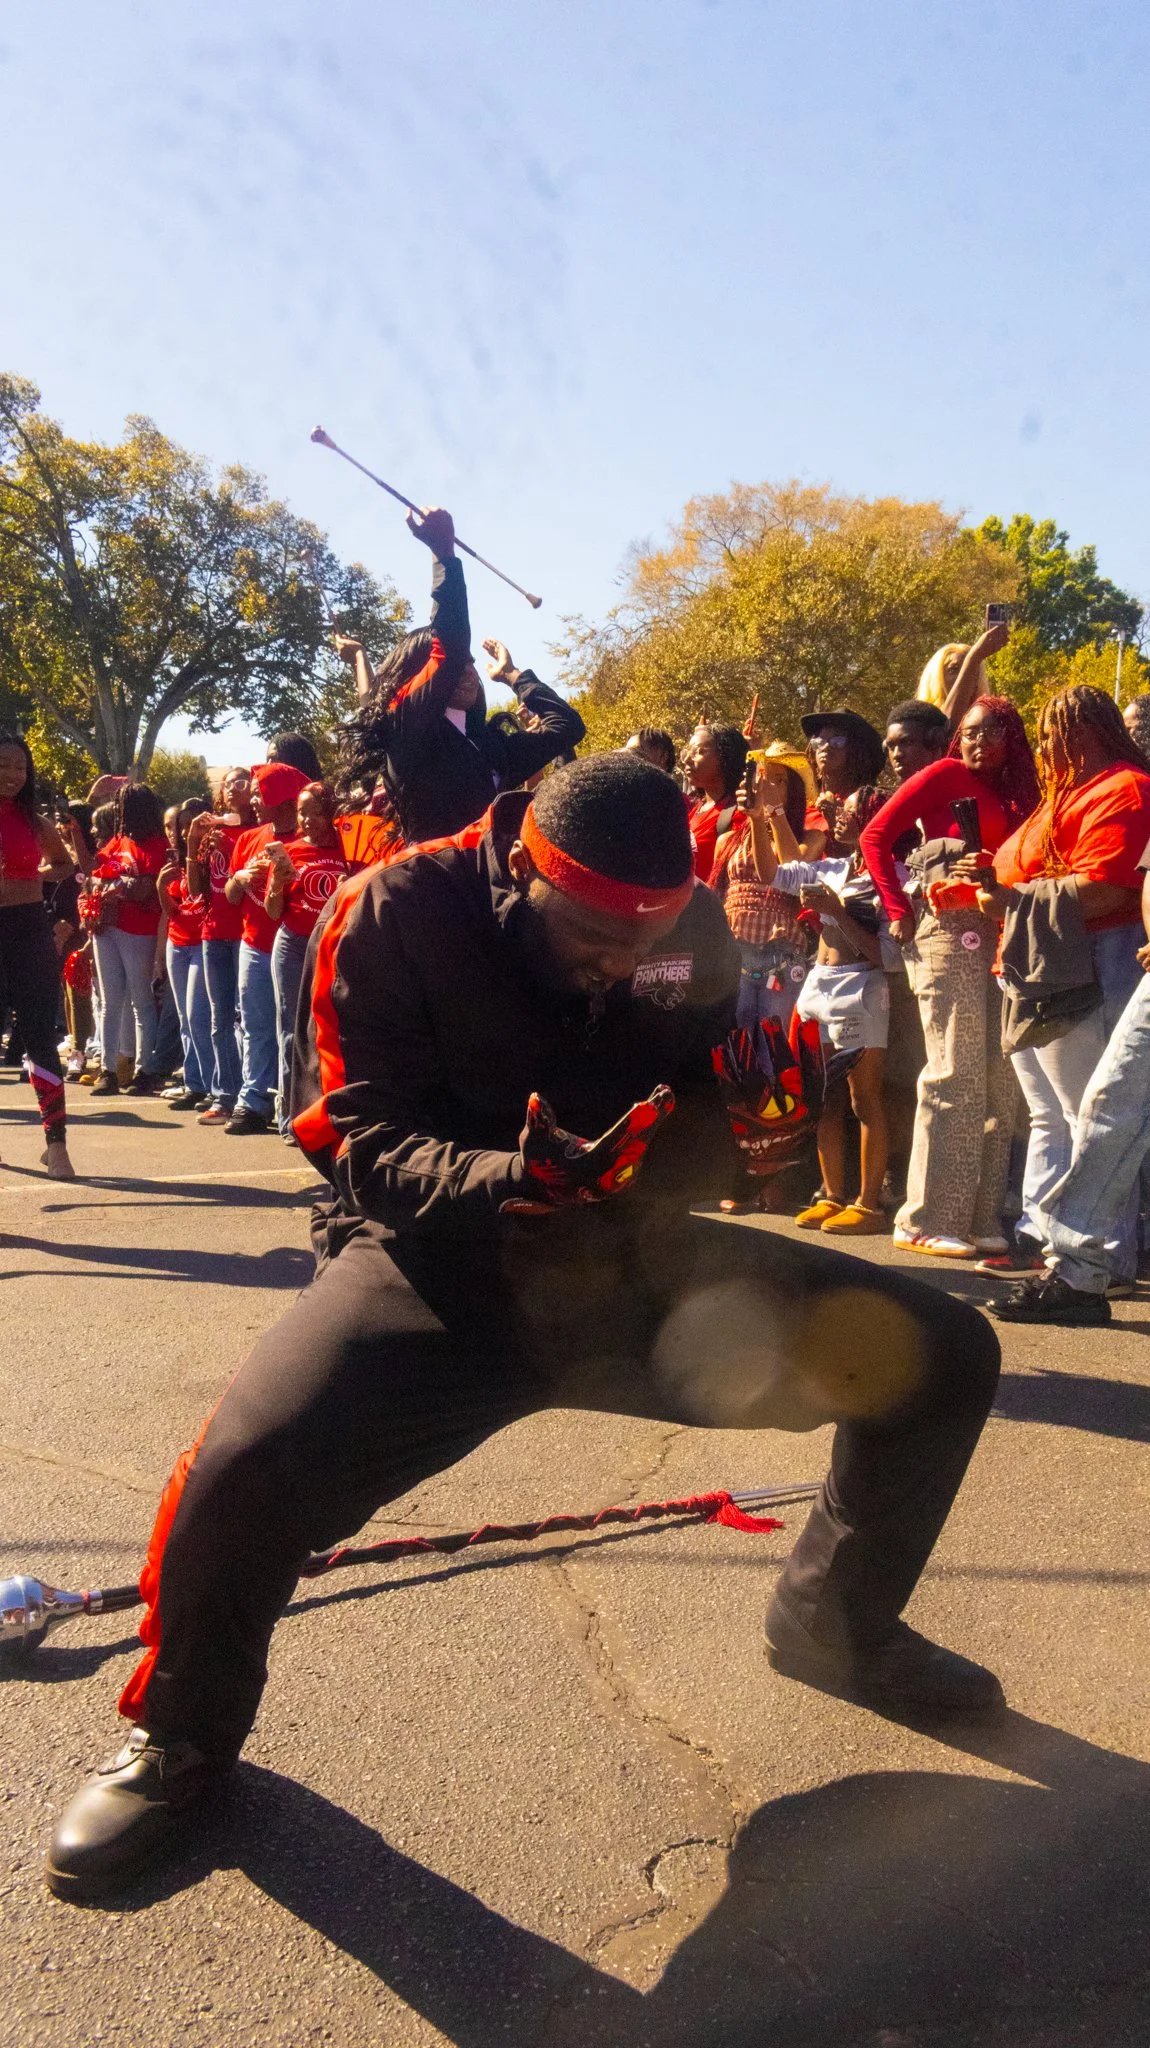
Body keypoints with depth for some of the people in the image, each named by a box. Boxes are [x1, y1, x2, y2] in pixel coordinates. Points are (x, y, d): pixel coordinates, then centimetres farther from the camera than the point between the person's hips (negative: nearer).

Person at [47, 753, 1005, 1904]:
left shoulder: (693, 930, -3)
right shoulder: (394, 913, -15)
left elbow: (713, 1117, 4)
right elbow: (362, 1140, -18)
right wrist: (514, 1180, -37)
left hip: (628, 1257, 4)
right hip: (438, 1258, -4)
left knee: (942, 1357, -3)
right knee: (250, 1467, -34)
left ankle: (837, 1629, 25)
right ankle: (182, 1735, 3)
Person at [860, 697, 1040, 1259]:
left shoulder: (1015, 798, 19)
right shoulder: (946, 774, 1)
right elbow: (876, 835, -4)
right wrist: (898, 912, -8)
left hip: (997, 936, 7)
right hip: (950, 929, -7)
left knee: (998, 1081, 7)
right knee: (956, 1076, -8)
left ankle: (980, 1218, 14)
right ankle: (926, 1220, 0)